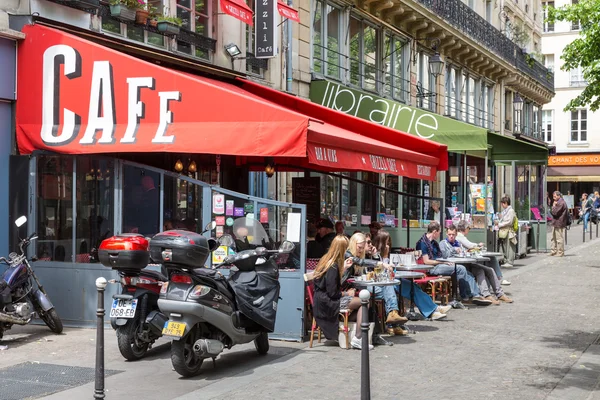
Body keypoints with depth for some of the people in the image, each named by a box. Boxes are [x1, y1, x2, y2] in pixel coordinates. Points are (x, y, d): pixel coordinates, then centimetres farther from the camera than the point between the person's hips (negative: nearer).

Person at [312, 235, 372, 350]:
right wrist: (346, 293, -5)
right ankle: (357, 339, -10)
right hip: (328, 303, -10)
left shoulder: (325, 260, 9)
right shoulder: (333, 266, -20)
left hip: (322, 301, 10)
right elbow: (332, 293, -21)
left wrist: (344, 267, 17)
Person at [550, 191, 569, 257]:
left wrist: (553, 205, -7)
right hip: (556, 223, 11)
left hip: (559, 223, -11)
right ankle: (553, 251, 21)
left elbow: (555, 212, -19)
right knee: (554, 238, 15)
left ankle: (560, 253, 1)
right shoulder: (560, 202, 17)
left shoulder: (561, 203, -17)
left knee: (559, 238, -4)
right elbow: (554, 212, 23)